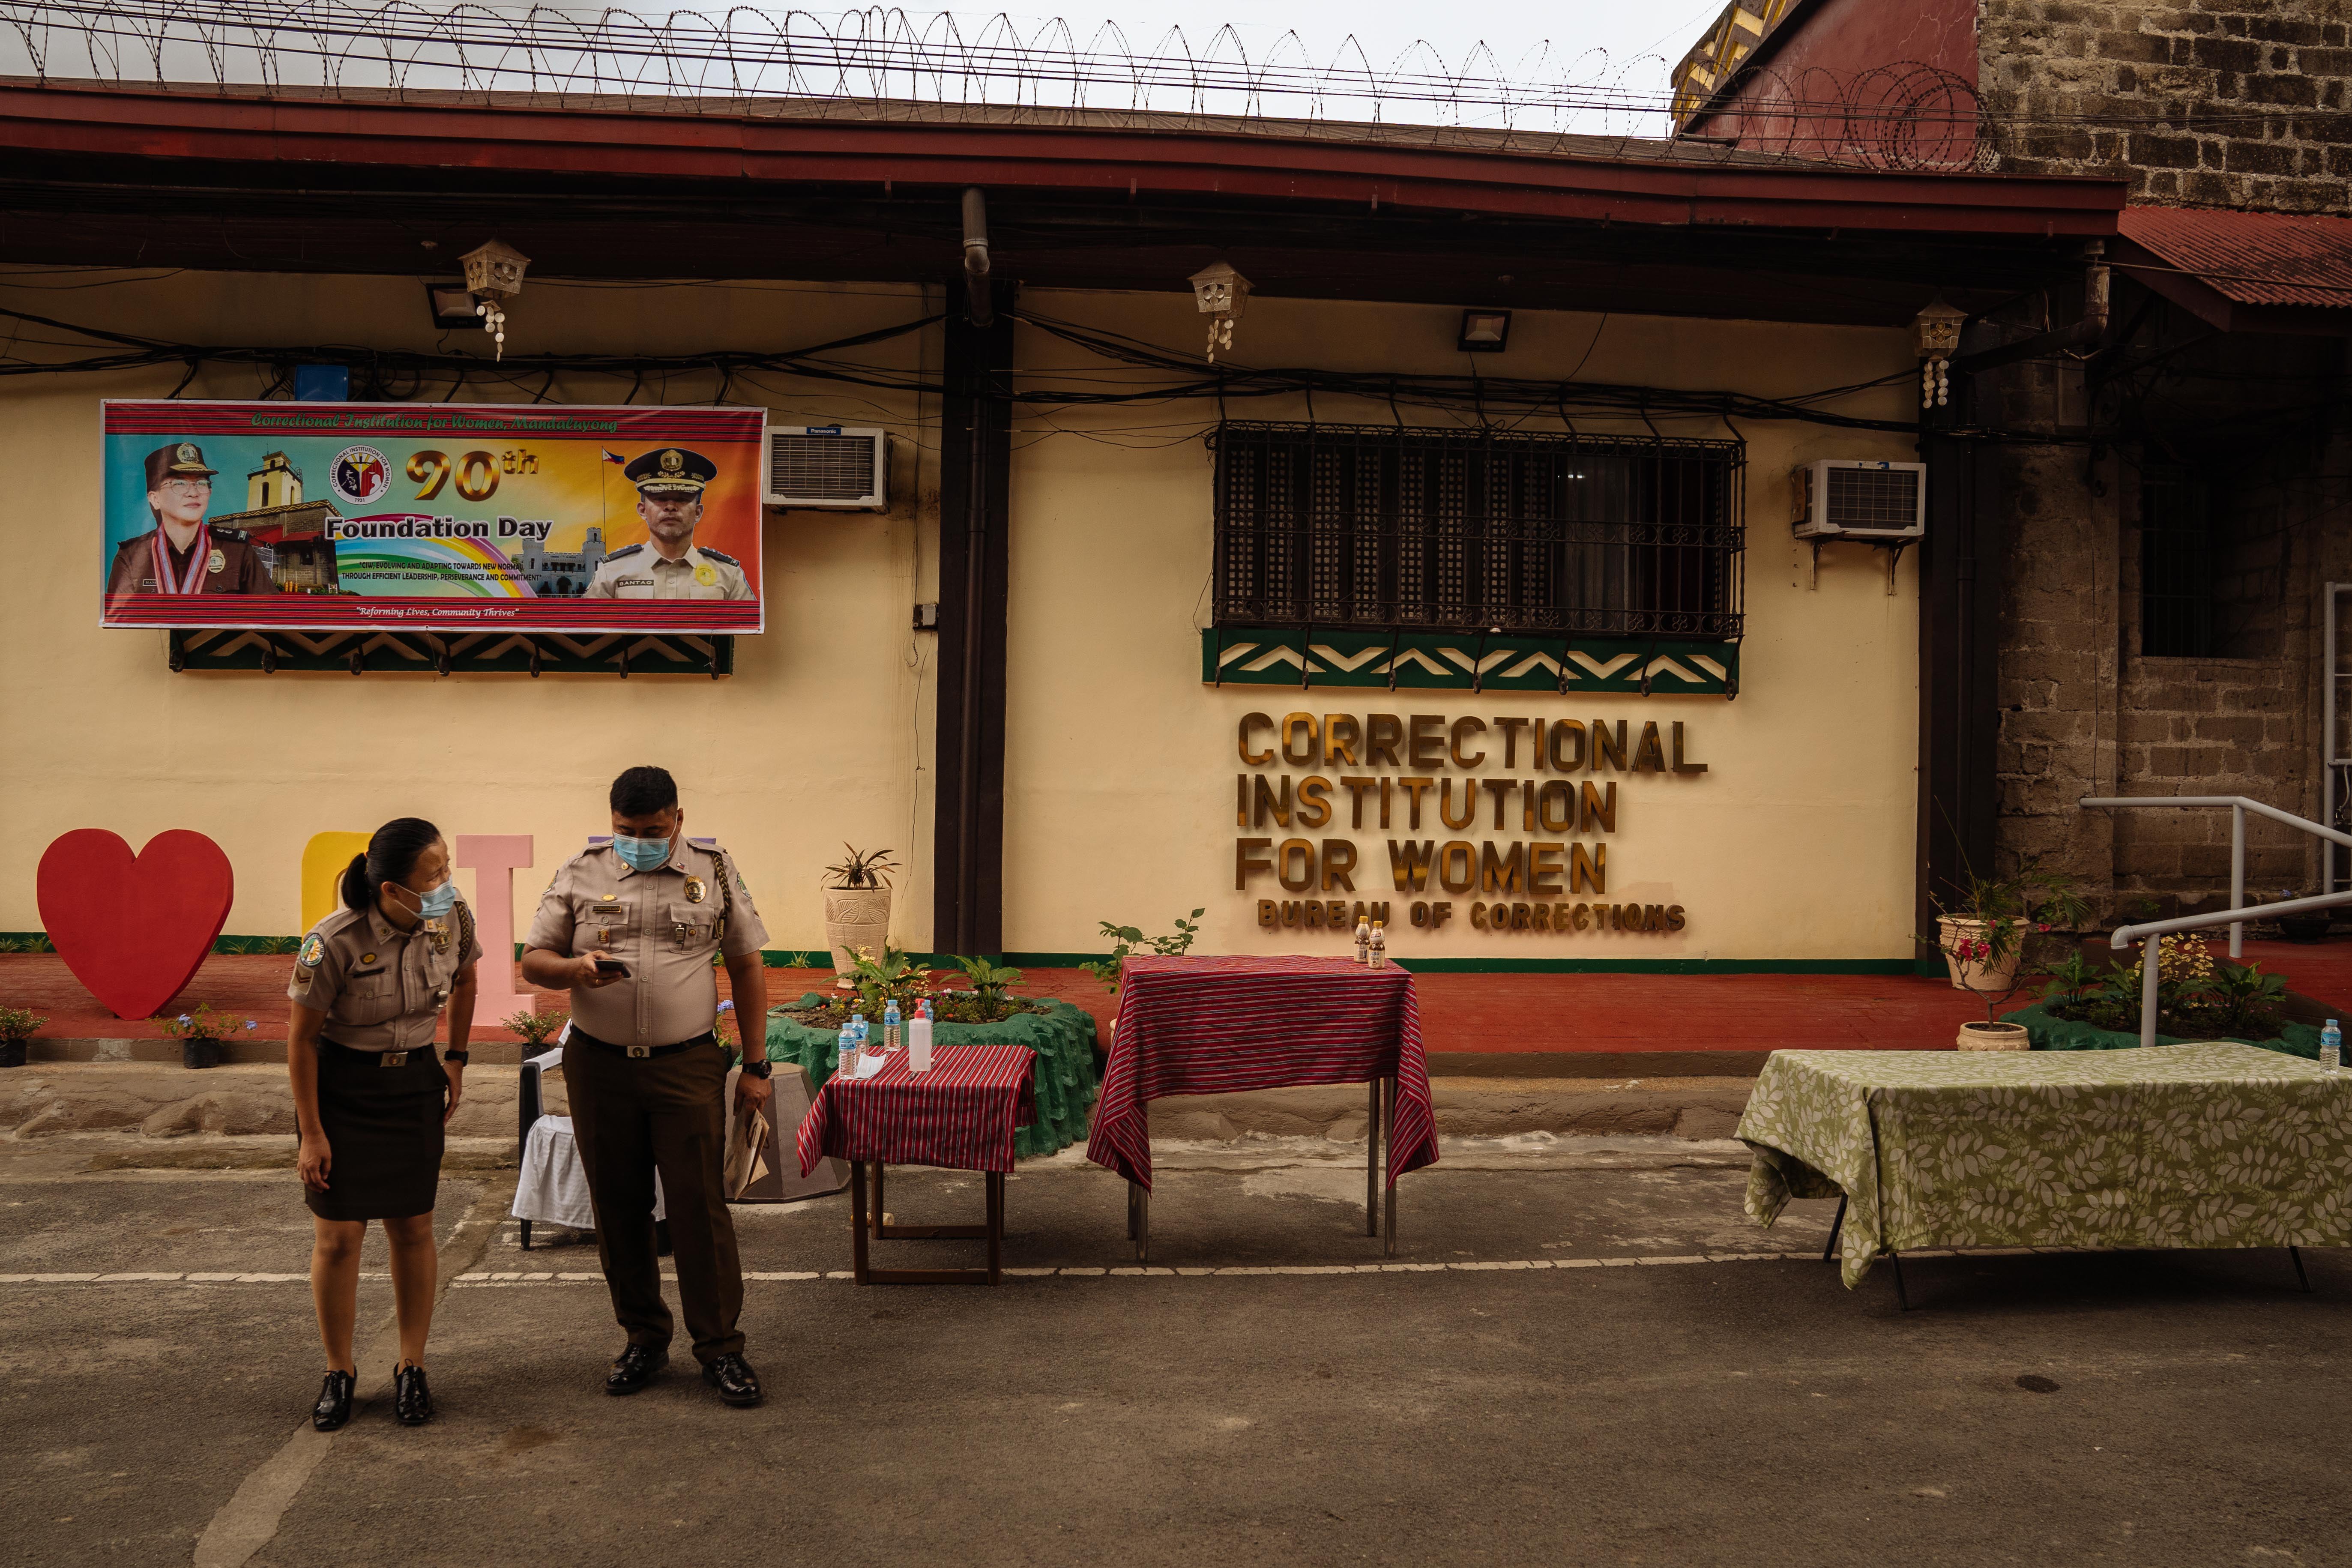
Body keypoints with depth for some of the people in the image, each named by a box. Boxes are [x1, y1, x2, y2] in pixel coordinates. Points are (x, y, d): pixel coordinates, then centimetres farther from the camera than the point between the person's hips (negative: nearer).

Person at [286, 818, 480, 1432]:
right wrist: (312, 1133, -10)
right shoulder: (334, 942, -25)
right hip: (341, 1085, -3)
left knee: (413, 1228, 5)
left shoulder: (454, 920, -13)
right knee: (337, 1236, 1)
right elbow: (301, 1037, -13)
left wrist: (456, 1059, 11)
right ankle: (339, 1372, 19)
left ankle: (411, 1368, 19)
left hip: (415, 1082, 3)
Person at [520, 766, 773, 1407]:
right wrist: (576, 969, -17)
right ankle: (643, 1340, 24)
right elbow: (533, 962, 7)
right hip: (600, 1067, 2)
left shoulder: (715, 872, 3)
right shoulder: (579, 876, 6)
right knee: (619, 1209, 9)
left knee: (700, 1206, -3)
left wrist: (755, 1065, 2)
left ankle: (721, 1347, 9)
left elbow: (747, 968, 6)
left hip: (688, 1065, -2)